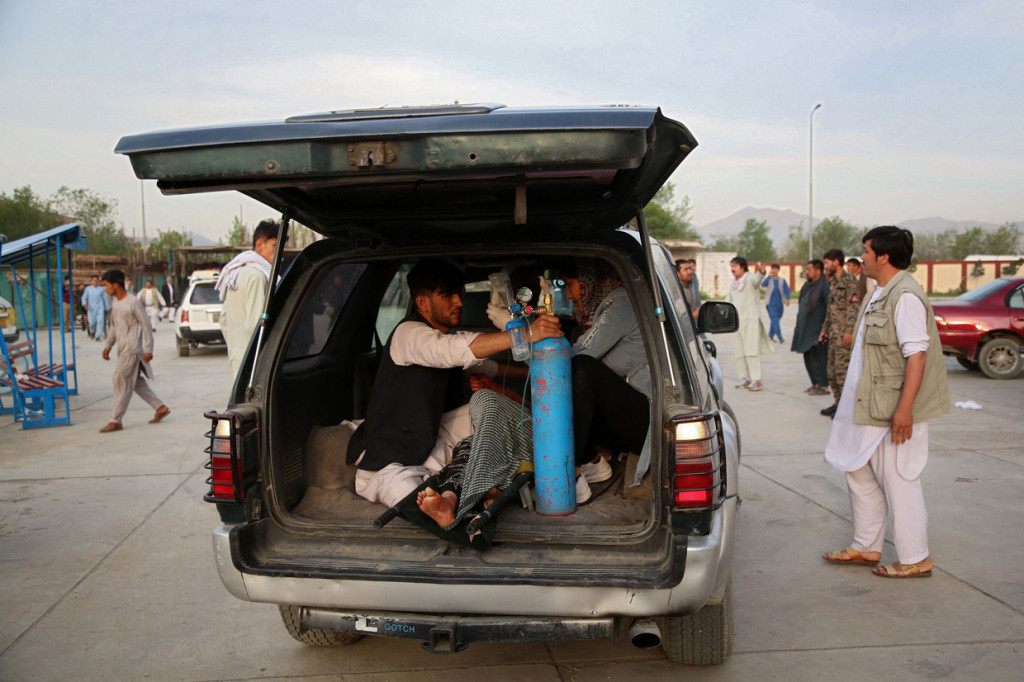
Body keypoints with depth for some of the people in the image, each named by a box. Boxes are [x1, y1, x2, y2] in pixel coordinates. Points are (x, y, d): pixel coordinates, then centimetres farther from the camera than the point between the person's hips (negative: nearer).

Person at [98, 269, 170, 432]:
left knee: (121, 380, -11)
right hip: (123, 348, 9)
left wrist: (148, 349, -14)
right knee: (136, 381, 11)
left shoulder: (133, 302, -13)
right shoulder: (114, 301, 12)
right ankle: (161, 408, 20)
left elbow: (145, 325, -12)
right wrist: (108, 345, 17)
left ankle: (115, 420, -7)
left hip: (132, 348, -9)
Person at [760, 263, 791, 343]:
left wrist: (787, 299, -19)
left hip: (780, 304, 3)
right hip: (771, 304, -3)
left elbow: (787, 290, -2)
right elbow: (763, 285, -12)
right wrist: (770, 276, -13)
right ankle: (779, 337, -24)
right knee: (775, 320, -16)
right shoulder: (768, 279, 9)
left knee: (775, 320, 7)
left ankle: (770, 336, 22)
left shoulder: (782, 281, 11)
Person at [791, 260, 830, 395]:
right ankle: (816, 383, 22)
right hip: (806, 330, 9)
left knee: (818, 357, -4)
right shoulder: (808, 285, 14)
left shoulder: (824, 285, -13)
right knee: (808, 358, 13)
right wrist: (798, 326, 18)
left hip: (817, 329, -9)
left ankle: (823, 386, 3)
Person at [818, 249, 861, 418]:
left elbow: (854, 308, -17)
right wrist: (825, 328, 24)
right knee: (832, 371, 12)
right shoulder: (833, 282, 18)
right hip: (833, 333, 10)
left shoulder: (849, 281, -11)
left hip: (844, 333, -10)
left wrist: (849, 331, -22)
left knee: (842, 370, -9)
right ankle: (838, 402, 20)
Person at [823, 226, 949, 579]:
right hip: (869, 406, 10)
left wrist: (904, 408, -27)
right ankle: (866, 547, 30)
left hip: (894, 411, -10)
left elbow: (917, 354, -24)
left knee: (899, 481, 0)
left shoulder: (906, 296, -19)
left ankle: (915, 560, 14)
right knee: (860, 474, 17)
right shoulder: (881, 293, 12)